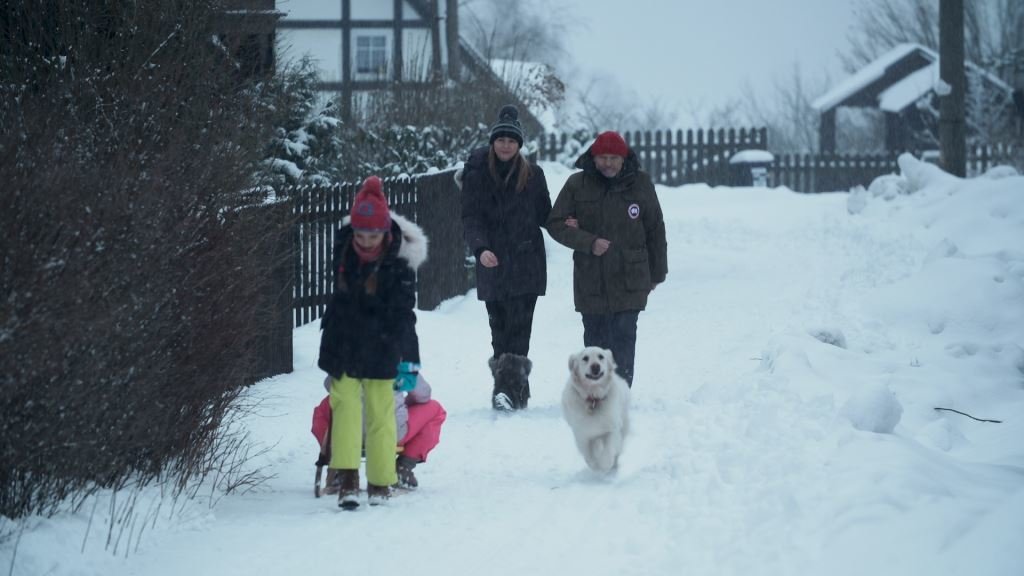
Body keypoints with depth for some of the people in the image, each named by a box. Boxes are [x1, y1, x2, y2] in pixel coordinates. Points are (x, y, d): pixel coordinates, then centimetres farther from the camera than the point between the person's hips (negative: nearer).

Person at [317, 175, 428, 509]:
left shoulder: (399, 262, -18)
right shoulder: (344, 249, -4)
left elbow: (402, 313, -19)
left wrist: (409, 358, -26)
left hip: (381, 348, -3)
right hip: (344, 344, 3)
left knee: (380, 412, 3)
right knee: (345, 405, -7)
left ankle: (380, 482, 13)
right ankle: (348, 478, -13)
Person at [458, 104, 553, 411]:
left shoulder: (532, 174, 6)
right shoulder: (477, 174, 2)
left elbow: (543, 215, 14)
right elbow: (471, 217, -4)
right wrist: (480, 248, -20)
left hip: (527, 262, 0)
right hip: (492, 263, 0)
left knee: (518, 328, -10)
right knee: (499, 328, 2)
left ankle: (509, 387, -13)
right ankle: (516, 387, 7)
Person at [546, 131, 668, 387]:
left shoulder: (640, 183, 2)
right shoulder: (577, 184, 0)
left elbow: (655, 230, 10)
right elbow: (555, 224, 0)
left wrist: (656, 274, 13)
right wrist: (589, 243, -14)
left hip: (630, 281, -1)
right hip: (591, 282, 1)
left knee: (623, 339, -8)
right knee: (595, 340, 9)